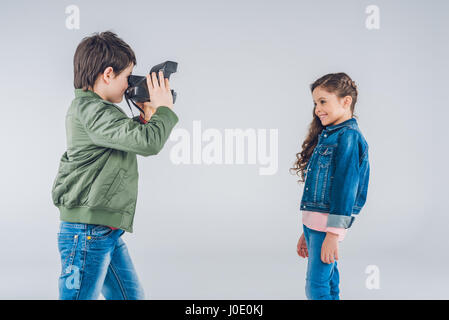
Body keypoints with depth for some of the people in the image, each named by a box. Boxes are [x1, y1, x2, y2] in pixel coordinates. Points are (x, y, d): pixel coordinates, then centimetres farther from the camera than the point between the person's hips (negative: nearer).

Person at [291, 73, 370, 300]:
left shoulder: (349, 136, -11)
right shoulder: (327, 136, 18)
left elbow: (345, 187, -18)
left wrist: (333, 234, -20)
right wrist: (306, 232, 21)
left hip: (329, 224, -9)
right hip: (313, 223, 9)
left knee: (316, 289, -9)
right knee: (329, 285, 14)